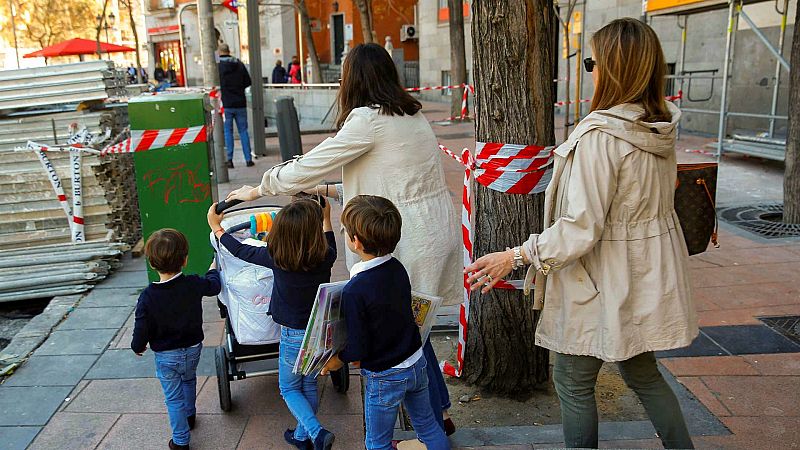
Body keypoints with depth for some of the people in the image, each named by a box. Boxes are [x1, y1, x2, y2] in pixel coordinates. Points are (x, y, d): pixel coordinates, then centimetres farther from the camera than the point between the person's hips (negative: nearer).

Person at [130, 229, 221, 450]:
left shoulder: (148, 297, -23)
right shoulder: (193, 284, -18)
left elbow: (141, 330, -16)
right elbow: (214, 286, 4)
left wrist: (138, 347, 6)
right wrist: (213, 270, 26)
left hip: (165, 356, -3)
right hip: (192, 349, 3)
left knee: (173, 398, 12)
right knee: (189, 381, 31)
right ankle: (189, 415, 52)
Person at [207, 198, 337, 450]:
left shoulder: (276, 257, -20)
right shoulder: (326, 257, -14)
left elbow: (241, 251, -4)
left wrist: (216, 228, 11)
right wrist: (326, 218, 26)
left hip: (294, 335, -3)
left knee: (289, 388, 17)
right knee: (309, 386, 22)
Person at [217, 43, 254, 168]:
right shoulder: (239, 64, 4)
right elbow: (247, 82, 7)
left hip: (225, 104, -3)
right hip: (240, 103, 3)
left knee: (227, 132, 4)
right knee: (243, 131, 8)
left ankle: (229, 160, 1)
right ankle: (248, 159, 8)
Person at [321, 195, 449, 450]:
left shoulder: (355, 291, -28)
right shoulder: (397, 269, -7)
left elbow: (358, 349, -22)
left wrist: (337, 361, 0)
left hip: (385, 377, -6)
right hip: (417, 362, 6)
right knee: (427, 425, 25)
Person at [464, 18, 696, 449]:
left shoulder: (599, 135, -25)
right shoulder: (661, 127, 0)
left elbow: (581, 227, -26)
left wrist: (515, 256, -16)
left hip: (604, 281, -8)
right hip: (647, 276, 8)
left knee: (573, 382, 12)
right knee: (643, 373, 26)